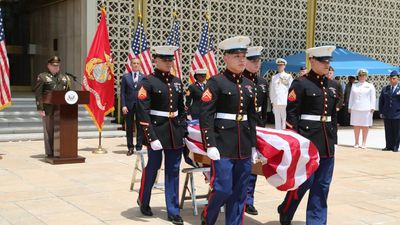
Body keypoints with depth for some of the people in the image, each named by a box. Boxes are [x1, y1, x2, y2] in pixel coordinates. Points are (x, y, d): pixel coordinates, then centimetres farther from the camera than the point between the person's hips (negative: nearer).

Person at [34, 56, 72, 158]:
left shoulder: (64, 77, 17)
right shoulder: (42, 77, 2)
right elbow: (38, 94, -5)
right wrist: (40, 109, -13)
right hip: (48, 109, -4)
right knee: (49, 130, -1)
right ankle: (50, 153, 4)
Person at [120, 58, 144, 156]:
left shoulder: (144, 77, 5)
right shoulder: (125, 77, 6)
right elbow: (122, 92, 2)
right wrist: (123, 105, -7)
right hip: (129, 105, 0)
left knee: (140, 127, 2)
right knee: (129, 128, 6)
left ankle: (139, 147, 10)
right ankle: (130, 148, 14)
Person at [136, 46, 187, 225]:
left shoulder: (177, 82, 10)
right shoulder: (148, 82, -8)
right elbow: (143, 113, -13)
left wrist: (184, 130, 11)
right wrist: (151, 136, -19)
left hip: (175, 132, 5)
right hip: (157, 130, -5)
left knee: (173, 171, 7)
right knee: (152, 167, 9)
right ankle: (143, 201, 33)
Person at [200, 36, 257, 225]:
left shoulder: (248, 85, 12)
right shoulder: (216, 82, -6)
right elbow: (205, 115, -12)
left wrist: (253, 145, 13)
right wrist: (210, 145, -17)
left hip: (244, 147, 6)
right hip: (223, 145, -6)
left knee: (239, 193, 9)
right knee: (223, 189, -5)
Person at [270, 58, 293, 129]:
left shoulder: (288, 76, 4)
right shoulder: (274, 77, 14)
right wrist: (272, 101, 11)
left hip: (285, 102, -3)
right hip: (276, 102, 3)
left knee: (285, 120, -5)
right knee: (277, 120, 6)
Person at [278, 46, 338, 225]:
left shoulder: (331, 85, 14)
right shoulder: (300, 84, -6)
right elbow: (291, 113, -10)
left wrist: (333, 138, 15)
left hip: (327, 142, 7)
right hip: (308, 138, -6)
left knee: (322, 185, 8)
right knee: (304, 181, -2)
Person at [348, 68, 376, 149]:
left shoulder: (370, 86, 7)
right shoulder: (354, 86, 14)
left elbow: (373, 98, 4)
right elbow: (351, 97, 17)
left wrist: (372, 108, -5)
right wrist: (350, 107, 12)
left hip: (366, 109, -2)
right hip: (355, 108, 2)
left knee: (365, 126, 1)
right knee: (356, 126, 2)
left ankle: (364, 143, 7)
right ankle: (356, 142, 9)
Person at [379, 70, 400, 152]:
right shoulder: (385, 89, 12)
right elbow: (381, 101, 15)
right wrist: (381, 112, 9)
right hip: (387, 114, 3)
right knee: (388, 131, 6)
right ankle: (389, 146, 12)